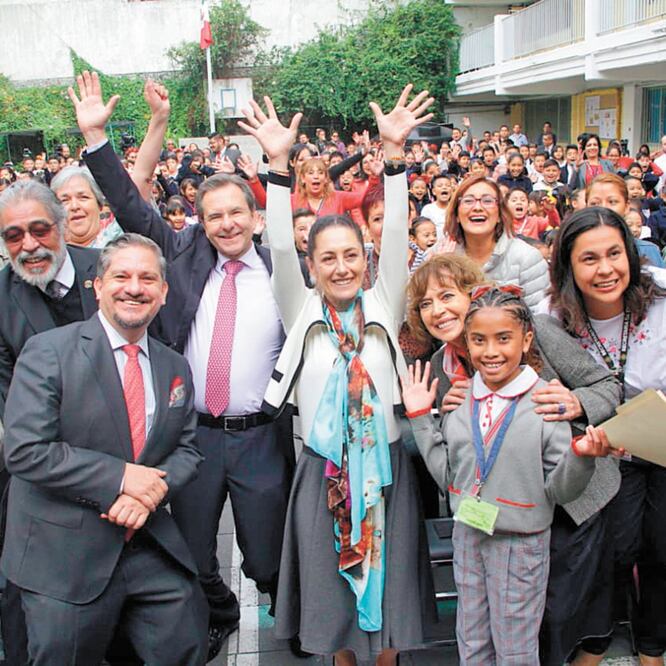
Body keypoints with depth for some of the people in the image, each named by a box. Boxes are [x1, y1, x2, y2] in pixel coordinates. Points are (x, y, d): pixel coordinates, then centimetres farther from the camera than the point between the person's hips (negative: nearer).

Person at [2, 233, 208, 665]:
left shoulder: (175, 368, 7)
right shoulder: (48, 352, -11)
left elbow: (187, 450, 8)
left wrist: (152, 492, -13)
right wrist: (120, 478, -20)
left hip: (152, 545, 5)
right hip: (64, 557, -4)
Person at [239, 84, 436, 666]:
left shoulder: (384, 308, -1)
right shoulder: (303, 315, -1)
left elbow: (396, 239, -11)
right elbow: (280, 250, -12)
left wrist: (394, 154, -19)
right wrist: (278, 165, -21)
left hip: (384, 466, 0)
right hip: (323, 471, 0)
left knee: (386, 583, 13)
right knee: (332, 592, 13)